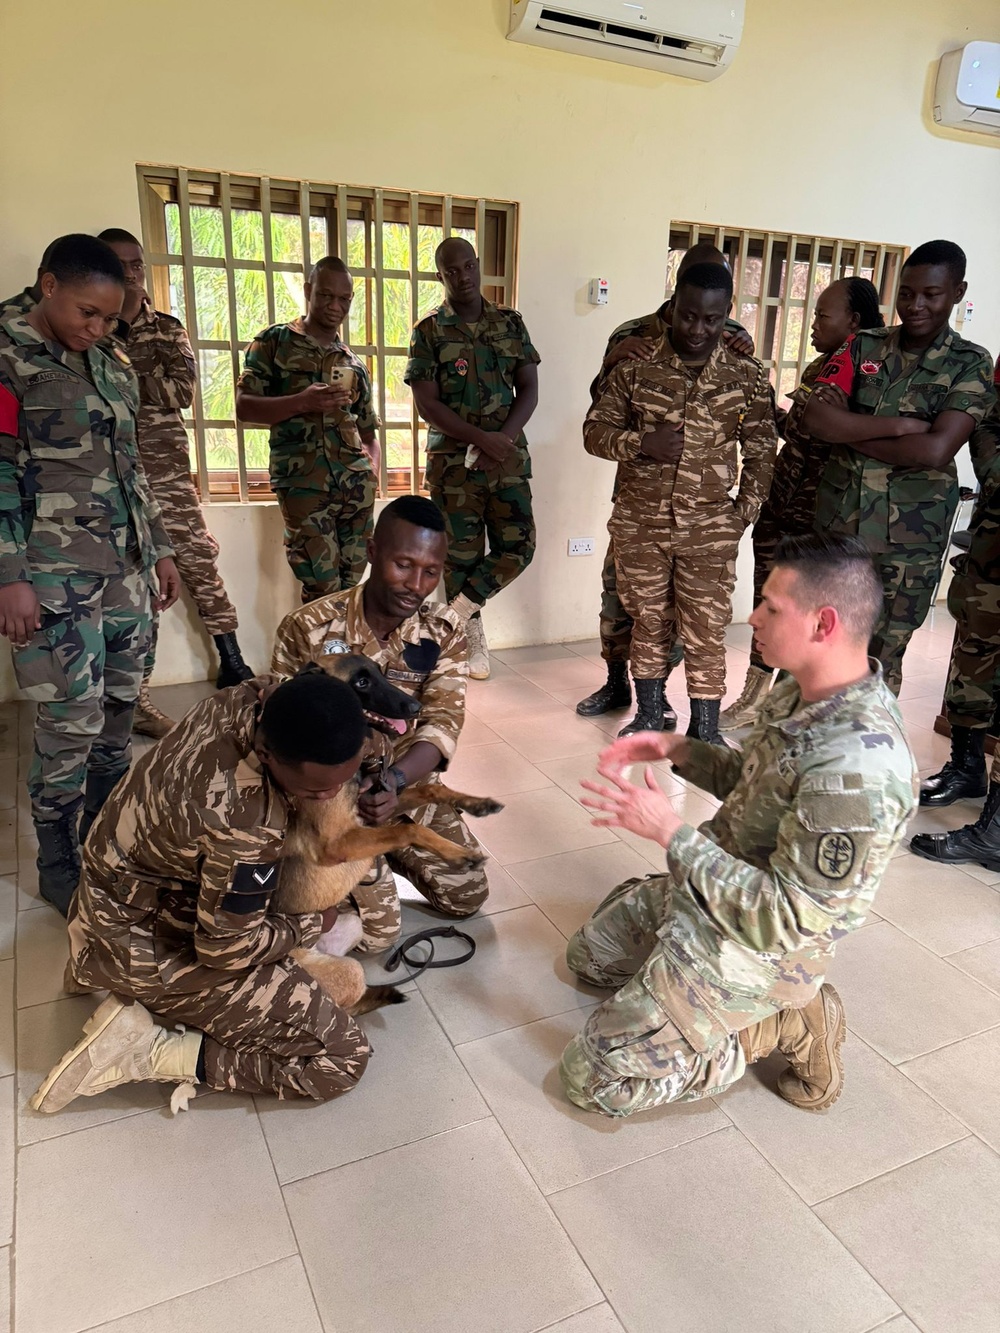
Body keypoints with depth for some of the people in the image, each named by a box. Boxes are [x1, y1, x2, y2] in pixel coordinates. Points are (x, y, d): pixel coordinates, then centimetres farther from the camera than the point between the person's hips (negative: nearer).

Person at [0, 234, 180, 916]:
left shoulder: (114, 363, 15)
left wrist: (159, 547, 19)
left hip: (128, 566, 6)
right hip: (55, 573, -6)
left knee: (119, 712, 9)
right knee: (73, 723, -4)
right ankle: (60, 868, 15)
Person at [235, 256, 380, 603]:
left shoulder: (355, 363, 19)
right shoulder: (275, 341, 8)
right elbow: (244, 407, 0)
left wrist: (373, 473, 3)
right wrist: (302, 402, -15)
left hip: (356, 483, 4)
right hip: (303, 484, -4)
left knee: (350, 582, 5)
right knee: (323, 588, -9)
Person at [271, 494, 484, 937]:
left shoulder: (446, 631, -10)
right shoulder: (308, 628, -20)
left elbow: (442, 725, -18)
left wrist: (393, 781, -38)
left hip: (408, 785, 4)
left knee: (467, 896, 6)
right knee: (375, 930, -11)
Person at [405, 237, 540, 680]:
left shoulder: (510, 323, 8)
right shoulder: (429, 332, 0)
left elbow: (529, 390, 4)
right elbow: (427, 404, -8)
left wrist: (503, 440, -13)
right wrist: (483, 439, -18)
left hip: (508, 456, 3)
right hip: (454, 461, -2)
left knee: (518, 546, -5)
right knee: (462, 554, 3)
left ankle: (456, 611, 13)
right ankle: (472, 634, 19)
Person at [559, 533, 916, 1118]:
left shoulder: (857, 768, -35)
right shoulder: (804, 691, -6)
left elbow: (783, 919, -31)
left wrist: (670, 830, -28)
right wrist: (680, 750, -3)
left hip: (755, 945, -9)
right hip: (709, 890, 9)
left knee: (594, 1076, -5)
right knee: (590, 954, 26)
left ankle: (788, 1027, 3)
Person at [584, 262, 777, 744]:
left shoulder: (748, 376, 1)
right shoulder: (635, 366, 1)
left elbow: (761, 452, 7)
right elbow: (594, 430, 2)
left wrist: (745, 511, -3)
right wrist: (640, 443, -16)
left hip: (710, 530, 0)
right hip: (640, 525, 1)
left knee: (706, 631, 2)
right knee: (648, 623, 12)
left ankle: (705, 731, 17)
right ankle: (649, 717, 29)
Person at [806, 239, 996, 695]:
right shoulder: (863, 346, 5)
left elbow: (935, 451, -17)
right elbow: (814, 417, -9)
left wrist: (849, 430, -10)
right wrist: (900, 423, -16)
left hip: (908, 538, -2)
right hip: (837, 521, 3)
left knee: (881, 660, 7)